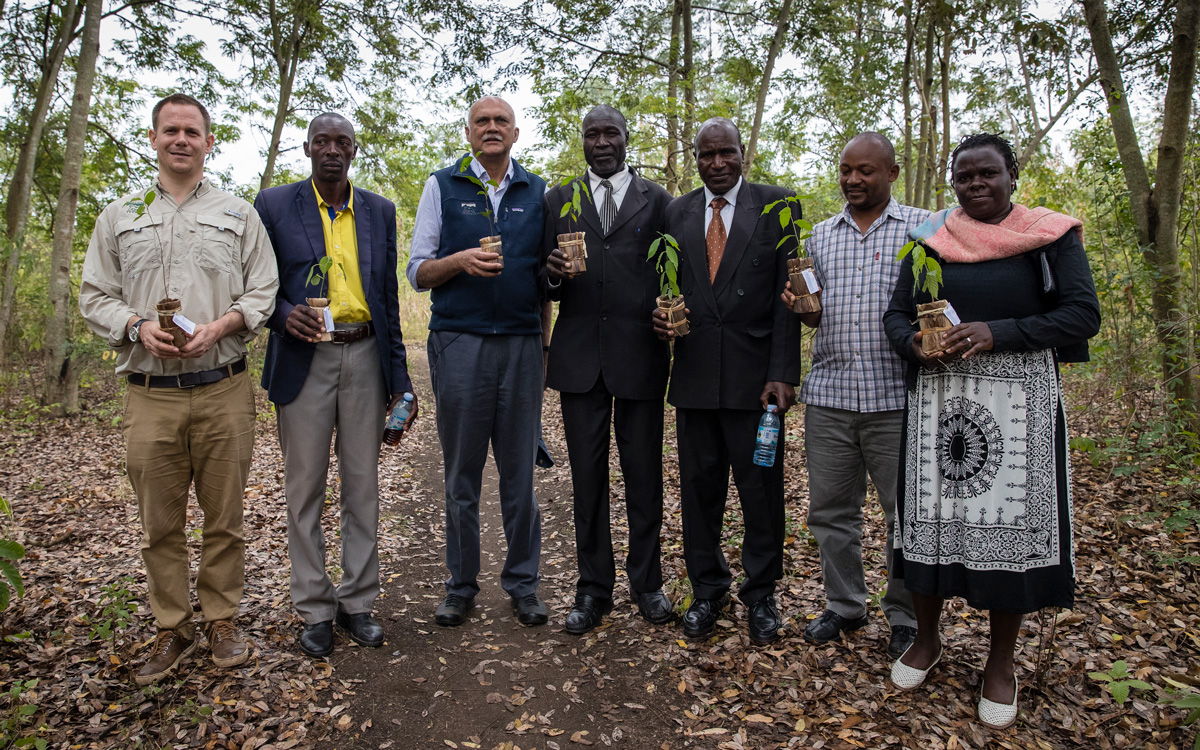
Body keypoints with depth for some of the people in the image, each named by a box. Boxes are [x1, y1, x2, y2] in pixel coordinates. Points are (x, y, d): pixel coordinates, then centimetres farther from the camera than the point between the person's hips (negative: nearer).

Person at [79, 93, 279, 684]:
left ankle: (222, 621, 20)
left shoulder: (238, 214, 11)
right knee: (159, 521, 7)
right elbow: (94, 296, 12)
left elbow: (263, 292, 6)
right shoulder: (119, 216, 15)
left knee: (224, 515, 5)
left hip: (224, 389, -1)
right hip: (150, 393, 1)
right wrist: (138, 326, -9)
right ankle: (172, 628, 22)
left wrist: (220, 325, -12)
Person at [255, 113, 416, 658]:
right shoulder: (274, 205, 6)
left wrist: (398, 377, 7)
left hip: (365, 356, 2)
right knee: (305, 487, 4)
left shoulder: (380, 211, 11)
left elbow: (389, 297, 11)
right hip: (304, 358, -1)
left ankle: (357, 602, 20)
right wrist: (282, 313, -16)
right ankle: (314, 609, 18)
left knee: (363, 486, 6)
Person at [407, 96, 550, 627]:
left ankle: (522, 582, 20)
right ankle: (461, 584, 20)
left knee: (520, 471, 7)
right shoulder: (441, 187, 9)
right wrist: (460, 260, -14)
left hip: (521, 344, 1)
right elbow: (417, 272, 7)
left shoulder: (537, 192, 13)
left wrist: (546, 344, 6)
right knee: (461, 473, 6)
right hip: (459, 344, -1)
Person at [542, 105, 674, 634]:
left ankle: (646, 581, 25)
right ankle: (594, 587, 21)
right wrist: (554, 276, -12)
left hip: (640, 355, -1)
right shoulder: (558, 200, 12)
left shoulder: (657, 200, 8)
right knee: (587, 476, 7)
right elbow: (546, 283, 11)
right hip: (580, 356, 1)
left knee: (644, 473, 7)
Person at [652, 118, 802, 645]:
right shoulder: (676, 213, 11)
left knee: (762, 490, 5)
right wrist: (662, 315, -7)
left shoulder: (777, 205, 2)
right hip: (694, 374, 3)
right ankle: (707, 590, 29)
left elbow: (787, 294, -4)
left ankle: (761, 594, 25)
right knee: (699, 488, 11)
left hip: (755, 374, -2)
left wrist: (783, 373, -11)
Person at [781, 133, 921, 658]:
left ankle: (905, 617, 24)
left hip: (897, 398, -3)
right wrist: (803, 308, -3)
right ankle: (844, 606, 27)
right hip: (829, 397, 3)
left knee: (907, 514, 5)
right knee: (830, 510, 9)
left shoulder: (923, 227, 4)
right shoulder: (820, 236, 15)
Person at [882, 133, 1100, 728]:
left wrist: (997, 332, -17)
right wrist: (915, 344, -13)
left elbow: (1083, 315, -4)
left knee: (1010, 520, 1)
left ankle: (1001, 663, 20)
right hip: (938, 395, 2)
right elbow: (897, 313, 10)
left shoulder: (1050, 236, 4)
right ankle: (927, 638, 26)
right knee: (931, 514, 4)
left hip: (1019, 399, -1)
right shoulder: (931, 238, 10)